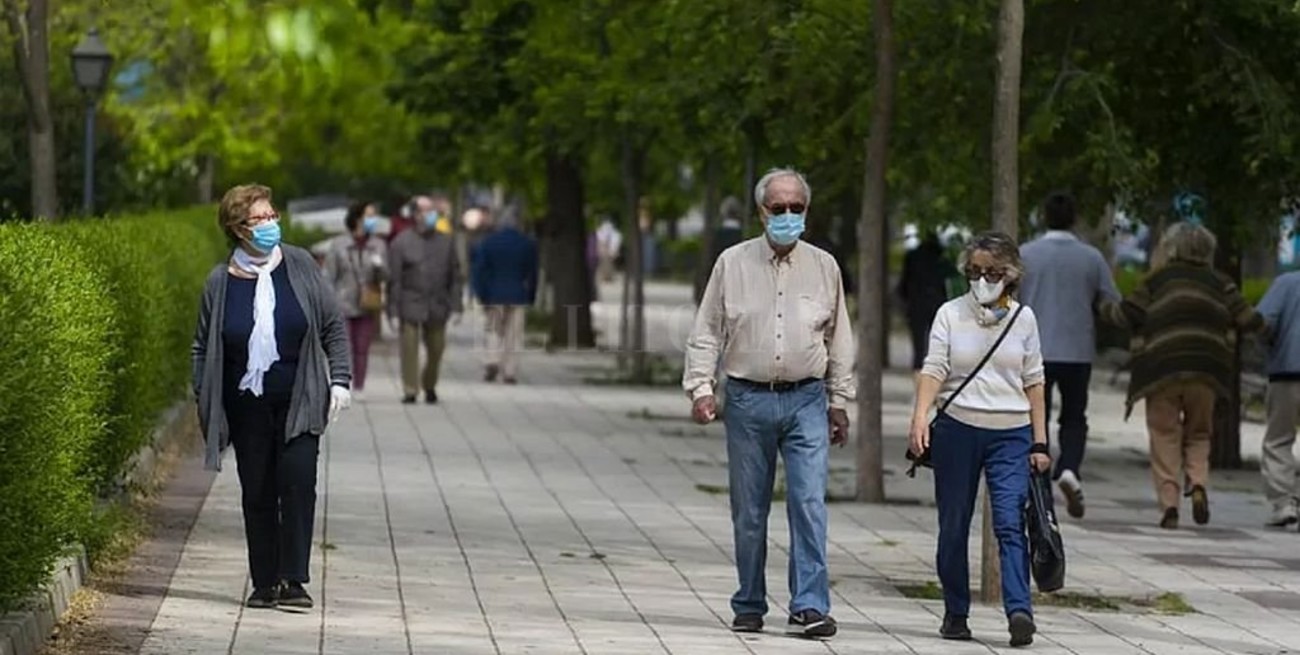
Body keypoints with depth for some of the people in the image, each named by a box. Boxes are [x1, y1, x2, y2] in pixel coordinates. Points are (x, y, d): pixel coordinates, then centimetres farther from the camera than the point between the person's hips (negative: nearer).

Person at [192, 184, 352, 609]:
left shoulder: (299, 266, 1)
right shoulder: (221, 282, 1)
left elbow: (334, 327, 7)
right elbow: (203, 348, 9)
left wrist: (340, 379, 0)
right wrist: (206, 406, 4)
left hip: (299, 403, -1)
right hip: (247, 406, 1)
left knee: (297, 482, -13)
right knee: (257, 494, 5)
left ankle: (293, 581, -10)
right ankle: (265, 584, 14)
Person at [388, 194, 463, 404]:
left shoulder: (445, 242, 8)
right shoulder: (401, 242, -2)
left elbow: (454, 276, 11)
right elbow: (394, 279, -3)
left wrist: (455, 306, 4)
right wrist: (393, 309, -8)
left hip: (437, 307, 3)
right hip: (410, 306, -3)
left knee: (436, 349, 7)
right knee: (409, 349, -5)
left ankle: (429, 386, 27)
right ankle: (410, 390, 1)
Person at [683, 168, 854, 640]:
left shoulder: (824, 267, 8)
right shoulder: (733, 263, 4)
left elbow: (839, 340, 14)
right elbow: (706, 332, 6)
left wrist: (839, 401, 12)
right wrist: (701, 387, -5)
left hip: (806, 402, 0)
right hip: (748, 401, 0)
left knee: (809, 503, -12)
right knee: (749, 511, 5)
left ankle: (810, 607, -14)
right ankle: (749, 606, 16)